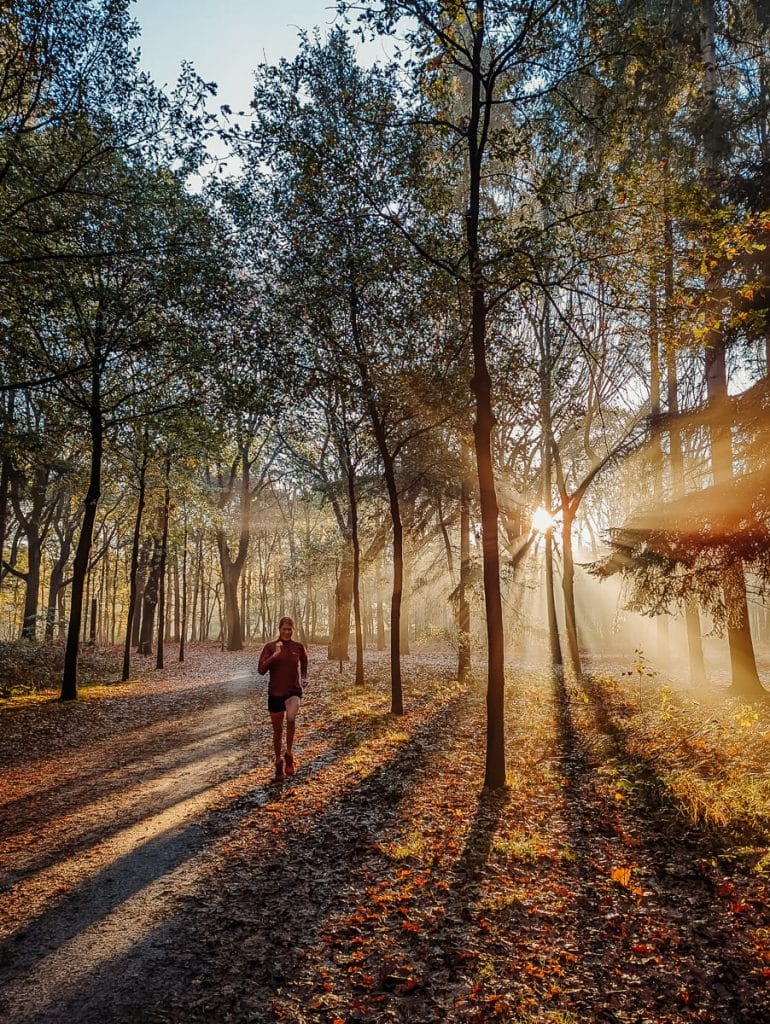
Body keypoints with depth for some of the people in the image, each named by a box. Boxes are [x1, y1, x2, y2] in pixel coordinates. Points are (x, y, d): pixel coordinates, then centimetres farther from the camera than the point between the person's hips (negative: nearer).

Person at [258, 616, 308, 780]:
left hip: (294, 691, -1)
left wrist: (304, 678, 9)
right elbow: (261, 670, -11)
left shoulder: (299, 647, 3)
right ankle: (279, 762, 31)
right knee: (277, 730, 9)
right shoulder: (270, 647, -1)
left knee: (291, 718, -29)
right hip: (275, 692, 1)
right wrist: (275, 655, -22)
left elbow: (304, 663, 24)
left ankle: (289, 754, -8)